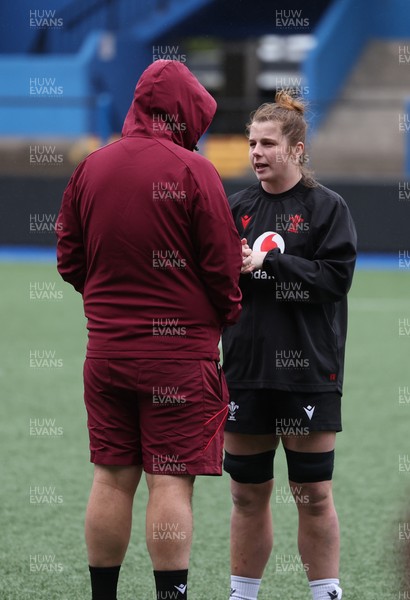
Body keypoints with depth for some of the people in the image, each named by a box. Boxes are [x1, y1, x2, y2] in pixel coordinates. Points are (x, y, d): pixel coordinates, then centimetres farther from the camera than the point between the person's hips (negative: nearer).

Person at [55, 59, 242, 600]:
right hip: (180, 349, -5)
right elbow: (221, 265, -7)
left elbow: (69, 260, 10)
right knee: (171, 480, -4)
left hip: (106, 347, 5)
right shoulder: (192, 170, -11)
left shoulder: (90, 167, 4)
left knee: (112, 478, 9)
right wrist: (229, 313, 11)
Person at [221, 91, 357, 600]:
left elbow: (336, 275, -12)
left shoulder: (327, 208, -2)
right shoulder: (236, 207, 10)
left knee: (313, 496, -1)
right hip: (246, 370, 4)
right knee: (248, 494, 9)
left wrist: (268, 262, -17)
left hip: (307, 373, -4)